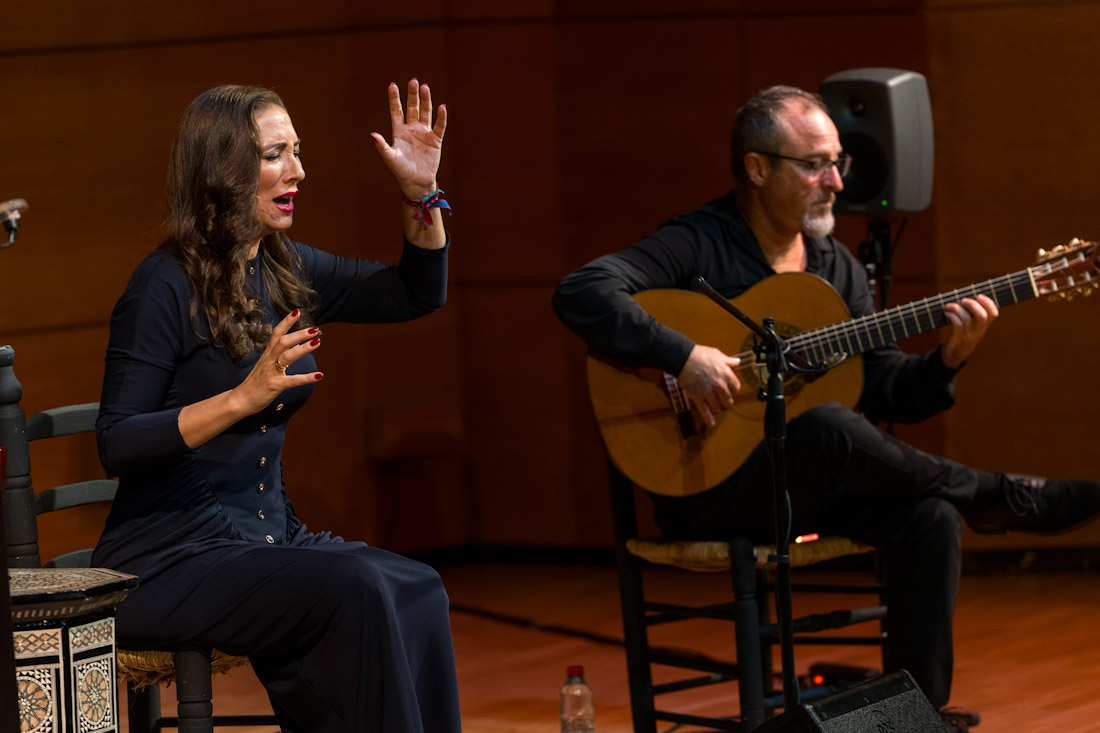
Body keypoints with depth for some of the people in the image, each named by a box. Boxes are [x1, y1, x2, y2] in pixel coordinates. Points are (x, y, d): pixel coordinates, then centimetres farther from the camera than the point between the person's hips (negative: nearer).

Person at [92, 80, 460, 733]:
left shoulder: (286, 271, 10)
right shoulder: (166, 286, -12)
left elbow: (417, 294, 20)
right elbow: (117, 446, -17)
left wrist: (422, 193, 4)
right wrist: (244, 398, -26)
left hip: (267, 533, 7)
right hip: (169, 557, -7)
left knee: (417, 590, -19)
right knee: (353, 589, -29)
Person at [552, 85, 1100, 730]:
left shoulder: (837, 266, 13)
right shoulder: (697, 246, -7)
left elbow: (884, 390, 10)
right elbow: (580, 294, -21)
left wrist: (946, 361, -10)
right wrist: (683, 356, -30)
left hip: (811, 484, 6)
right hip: (708, 492, -6)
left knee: (930, 518, -23)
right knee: (827, 426, -36)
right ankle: (1011, 502, -16)